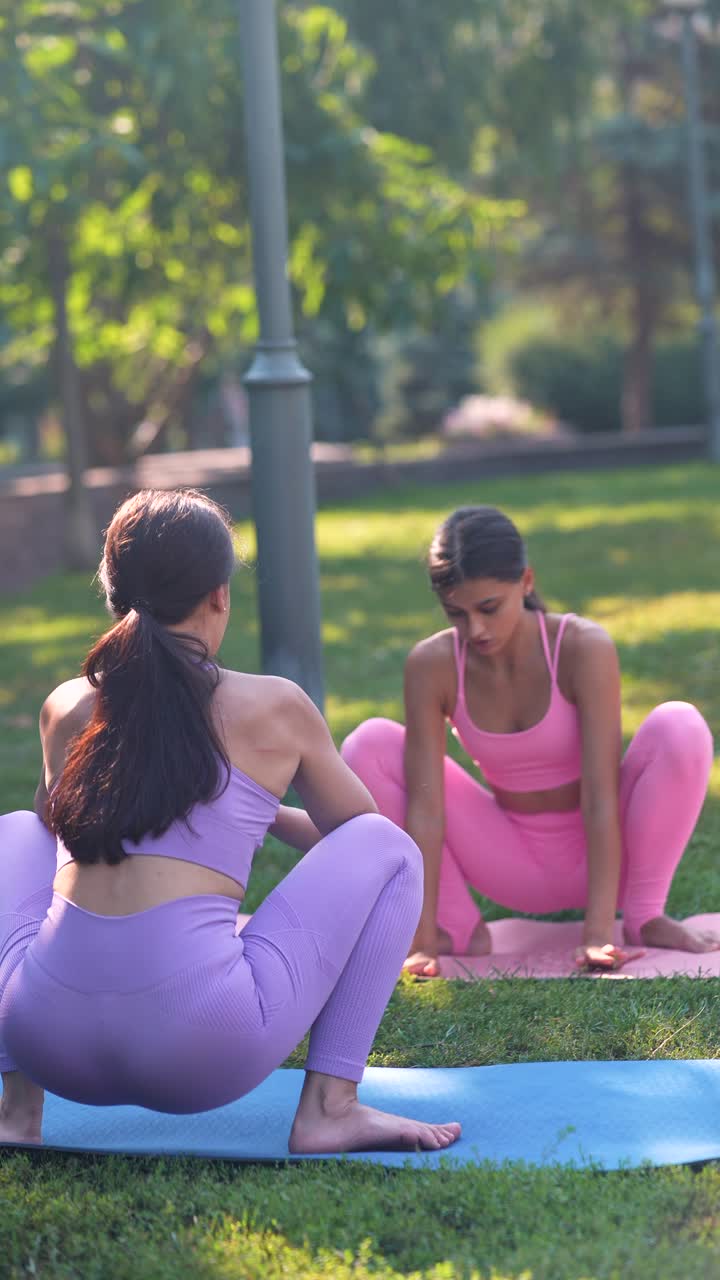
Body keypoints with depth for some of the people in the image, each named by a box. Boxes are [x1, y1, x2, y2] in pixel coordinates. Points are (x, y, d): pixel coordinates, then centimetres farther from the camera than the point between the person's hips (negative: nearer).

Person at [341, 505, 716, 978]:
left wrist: (599, 932, -33)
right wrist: (423, 937, -27)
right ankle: (458, 927, -5)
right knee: (369, 747, -17)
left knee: (680, 726, -29)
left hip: (596, 854, -2)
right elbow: (425, 805, -20)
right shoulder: (432, 664, -17)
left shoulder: (583, 647, -23)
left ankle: (645, 915, -8)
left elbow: (601, 796, -27)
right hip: (513, 863, 2)